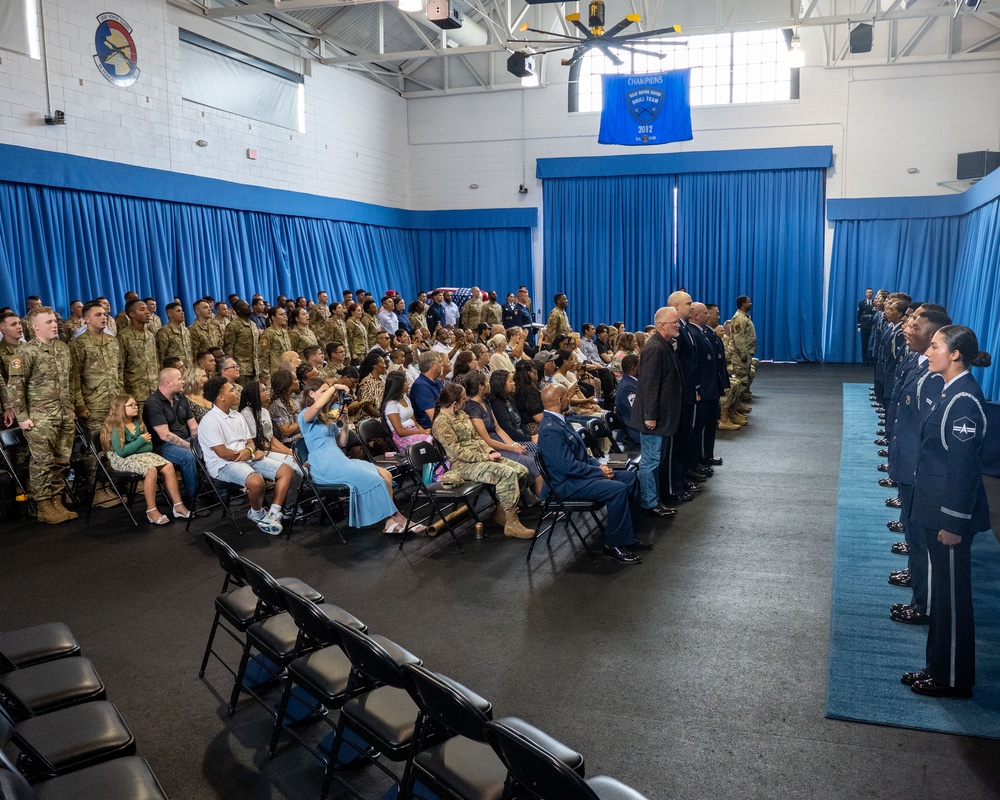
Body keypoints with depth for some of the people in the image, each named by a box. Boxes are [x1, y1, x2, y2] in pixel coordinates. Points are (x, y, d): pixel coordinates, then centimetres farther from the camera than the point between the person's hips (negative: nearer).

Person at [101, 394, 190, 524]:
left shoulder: (137, 422, 10)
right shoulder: (116, 427, -12)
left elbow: (149, 446, 8)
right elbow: (121, 452, -22)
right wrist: (141, 440, -15)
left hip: (140, 455, 7)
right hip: (122, 460, -7)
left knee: (168, 466, -15)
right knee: (151, 470, -34)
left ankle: (178, 506, -15)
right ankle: (151, 511, -26)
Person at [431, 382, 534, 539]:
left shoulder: (461, 414, 15)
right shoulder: (442, 422, -14)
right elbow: (457, 452, -19)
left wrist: (490, 451, 1)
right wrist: (486, 457, -17)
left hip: (480, 457, 9)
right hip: (464, 465, -9)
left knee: (521, 470, -5)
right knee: (507, 473, -28)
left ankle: (501, 512, 5)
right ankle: (511, 523, -21)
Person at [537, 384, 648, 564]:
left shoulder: (559, 421, 10)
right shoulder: (551, 429, -23)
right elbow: (569, 466, -26)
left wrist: (599, 465, 3)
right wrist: (600, 472, -16)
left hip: (580, 472, 11)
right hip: (568, 483, -11)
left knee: (631, 478, 6)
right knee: (618, 489, -26)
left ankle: (626, 534, 13)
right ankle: (614, 545, -13)